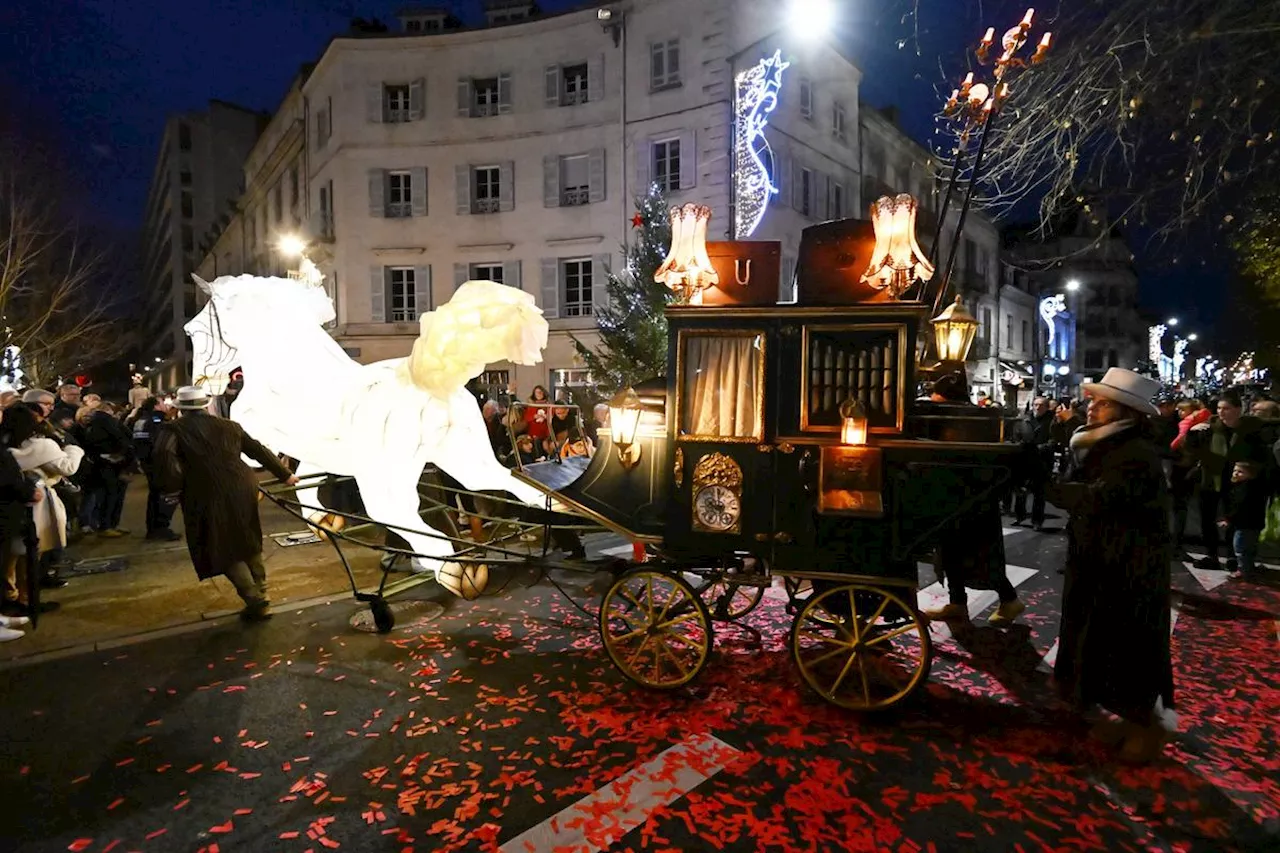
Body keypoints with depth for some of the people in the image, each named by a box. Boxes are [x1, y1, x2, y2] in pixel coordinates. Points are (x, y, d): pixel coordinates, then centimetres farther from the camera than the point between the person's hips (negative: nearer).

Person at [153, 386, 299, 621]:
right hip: (242, 490, 5)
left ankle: (256, 603, 3)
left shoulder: (174, 430, 2)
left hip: (209, 498, -4)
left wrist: (173, 486, -7)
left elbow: (164, 455, -20)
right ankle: (260, 595, 28)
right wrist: (285, 474, 27)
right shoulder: (229, 426, 15)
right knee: (249, 543, 21)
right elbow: (259, 451, 19)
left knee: (226, 552, 7)